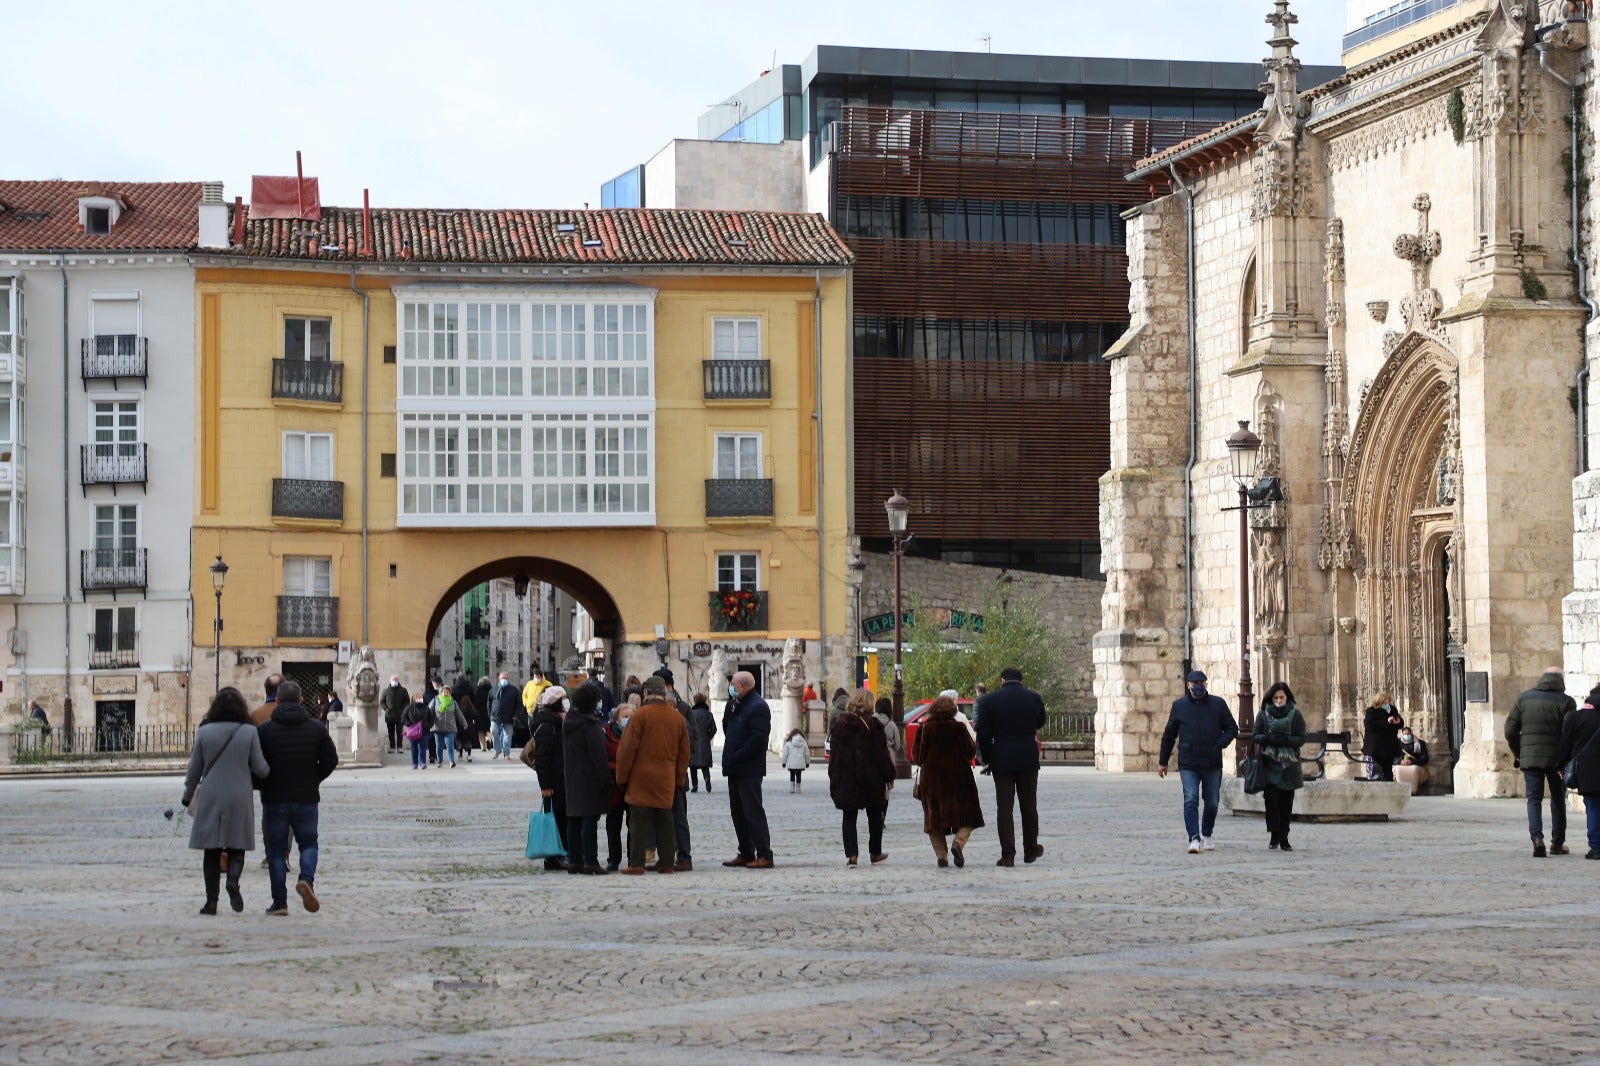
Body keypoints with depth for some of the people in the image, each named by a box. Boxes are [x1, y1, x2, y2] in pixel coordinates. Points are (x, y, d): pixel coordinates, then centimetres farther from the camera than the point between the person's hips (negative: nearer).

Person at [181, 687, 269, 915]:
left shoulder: (204, 732, -1)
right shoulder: (249, 732, -4)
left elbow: (194, 769, 5)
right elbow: (260, 768, -1)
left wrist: (188, 796, 18)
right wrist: (269, 771, 23)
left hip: (210, 798, 1)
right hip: (239, 798, -1)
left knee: (211, 851, 7)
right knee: (236, 848, 8)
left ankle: (211, 900, 4)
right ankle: (233, 880, -21)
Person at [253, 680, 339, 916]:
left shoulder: (265, 729, -4)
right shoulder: (317, 729, 2)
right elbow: (330, 760, 0)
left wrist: (261, 785, 10)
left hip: (274, 799, -1)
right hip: (307, 799, 1)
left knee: (276, 848, 6)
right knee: (308, 843, 14)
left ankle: (279, 901, 4)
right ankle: (306, 878, -15)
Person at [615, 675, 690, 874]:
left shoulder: (640, 715, -9)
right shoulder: (677, 717, 8)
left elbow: (627, 749, -9)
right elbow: (684, 752, 13)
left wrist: (622, 776, 0)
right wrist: (679, 780, 20)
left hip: (640, 778, -5)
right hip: (666, 780, 5)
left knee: (638, 821, -1)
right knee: (665, 821, 11)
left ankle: (636, 863, -4)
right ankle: (667, 863, 11)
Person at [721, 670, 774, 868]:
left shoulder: (758, 707, -14)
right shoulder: (736, 705, 16)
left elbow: (758, 738, -21)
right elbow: (727, 728, 19)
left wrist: (736, 758, -19)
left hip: (749, 770, -10)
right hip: (735, 770, 10)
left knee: (753, 811, -9)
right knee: (738, 812, 12)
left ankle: (764, 855, -7)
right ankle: (746, 854, 19)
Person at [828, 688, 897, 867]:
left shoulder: (839, 724, 2)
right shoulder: (873, 724, -7)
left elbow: (833, 753, 5)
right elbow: (882, 753, -7)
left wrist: (833, 779, 10)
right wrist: (889, 776, 0)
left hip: (845, 778, 2)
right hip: (871, 778, -2)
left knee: (849, 817, 4)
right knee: (875, 816, 15)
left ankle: (851, 854, -8)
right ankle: (875, 852, 23)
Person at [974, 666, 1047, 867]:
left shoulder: (989, 700, -4)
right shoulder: (1033, 698, -2)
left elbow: (983, 734, -5)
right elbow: (1040, 723, 14)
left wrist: (987, 759, 5)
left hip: (1001, 761, -1)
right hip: (1028, 760, 1)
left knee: (1004, 807, 1)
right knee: (1029, 806, 13)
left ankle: (1008, 854, -5)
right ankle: (1030, 850, 24)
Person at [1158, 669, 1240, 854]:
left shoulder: (1218, 704, 5)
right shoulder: (1179, 705, 6)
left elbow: (1232, 728, 9)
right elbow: (1168, 735, 12)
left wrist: (1220, 744, -9)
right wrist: (1162, 761, 13)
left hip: (1212, 763, 1)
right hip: (1188, 764, -1)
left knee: (1212, 802, 10)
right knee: (1190, 801, -13)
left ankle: (1206, 835, 30)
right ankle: (1194, 839, -16)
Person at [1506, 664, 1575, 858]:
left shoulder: (1524, 698, 6)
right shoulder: (1566, 702, -4)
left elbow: (1510, 731, 5)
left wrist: (1518, 754, 17)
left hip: (1530, 757, 1)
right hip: (1556, 759, -1)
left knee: (1534, 799, 4)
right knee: (1558, 800, 15)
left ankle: (1537, 838, -18)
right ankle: (1557, 843, 21)